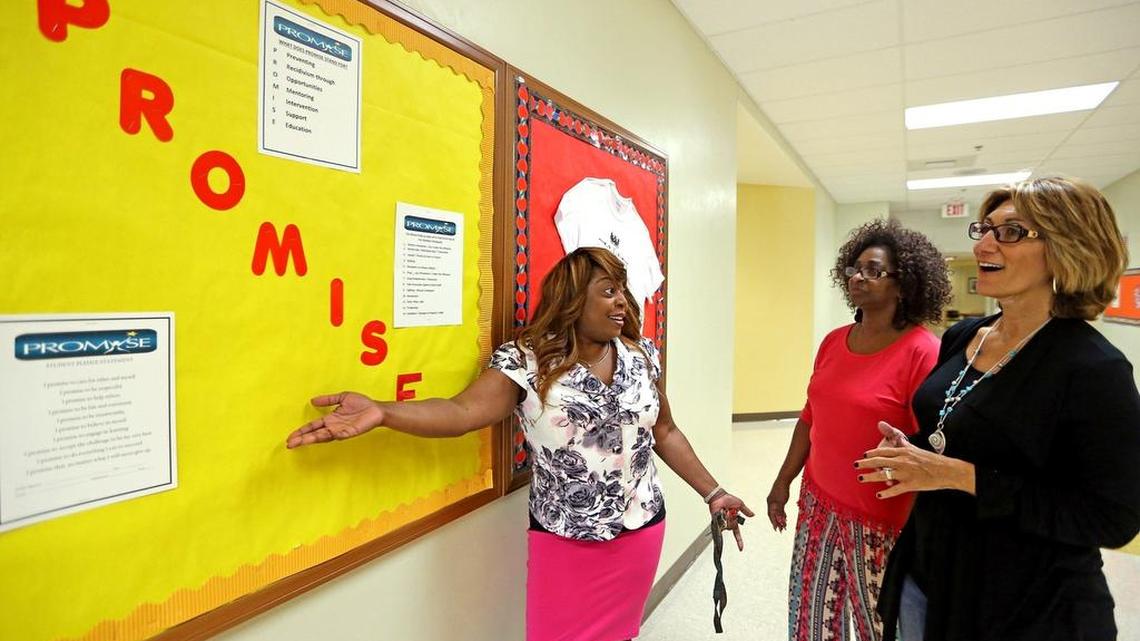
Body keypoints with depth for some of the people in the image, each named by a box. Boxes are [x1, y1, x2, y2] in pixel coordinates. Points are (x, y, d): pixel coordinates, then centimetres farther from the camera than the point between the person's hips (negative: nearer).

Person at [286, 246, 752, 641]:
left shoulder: (642, 356, -1)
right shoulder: (526, 362, -15)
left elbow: (665, 433, 8)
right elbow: (462, 412, -26)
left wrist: (712, 493, 9)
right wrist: (381, 412, -41)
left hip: (641, 532, 4)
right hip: (563, 540, -3)